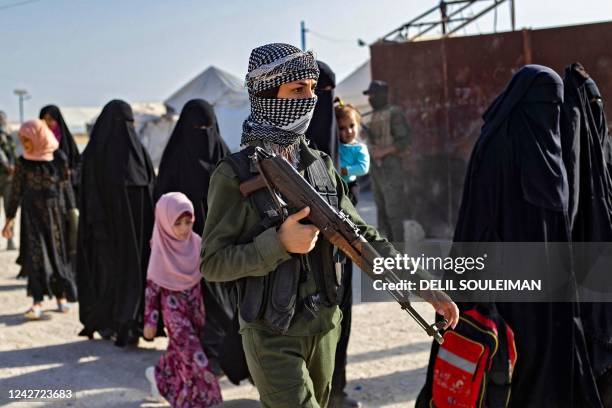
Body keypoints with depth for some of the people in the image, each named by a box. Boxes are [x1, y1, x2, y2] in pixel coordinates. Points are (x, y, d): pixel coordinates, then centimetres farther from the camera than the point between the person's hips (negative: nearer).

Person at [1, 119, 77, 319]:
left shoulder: (58, 159, -3)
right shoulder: (23, 162, -1)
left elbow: (66, 187, 2)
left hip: (55, 212, 0)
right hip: (32, 214, 0)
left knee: (57, 252, 7)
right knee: (35, 255, -5)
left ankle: (61, 295, 25)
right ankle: (37, 302, -5)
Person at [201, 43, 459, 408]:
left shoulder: (321, 165, 3)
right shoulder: (236, 175, -14)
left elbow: (364, 237, 5)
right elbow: (212, 262, -13)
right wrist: (279, 242, -25)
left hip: (324, 327, 6)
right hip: (273, 337, -6)